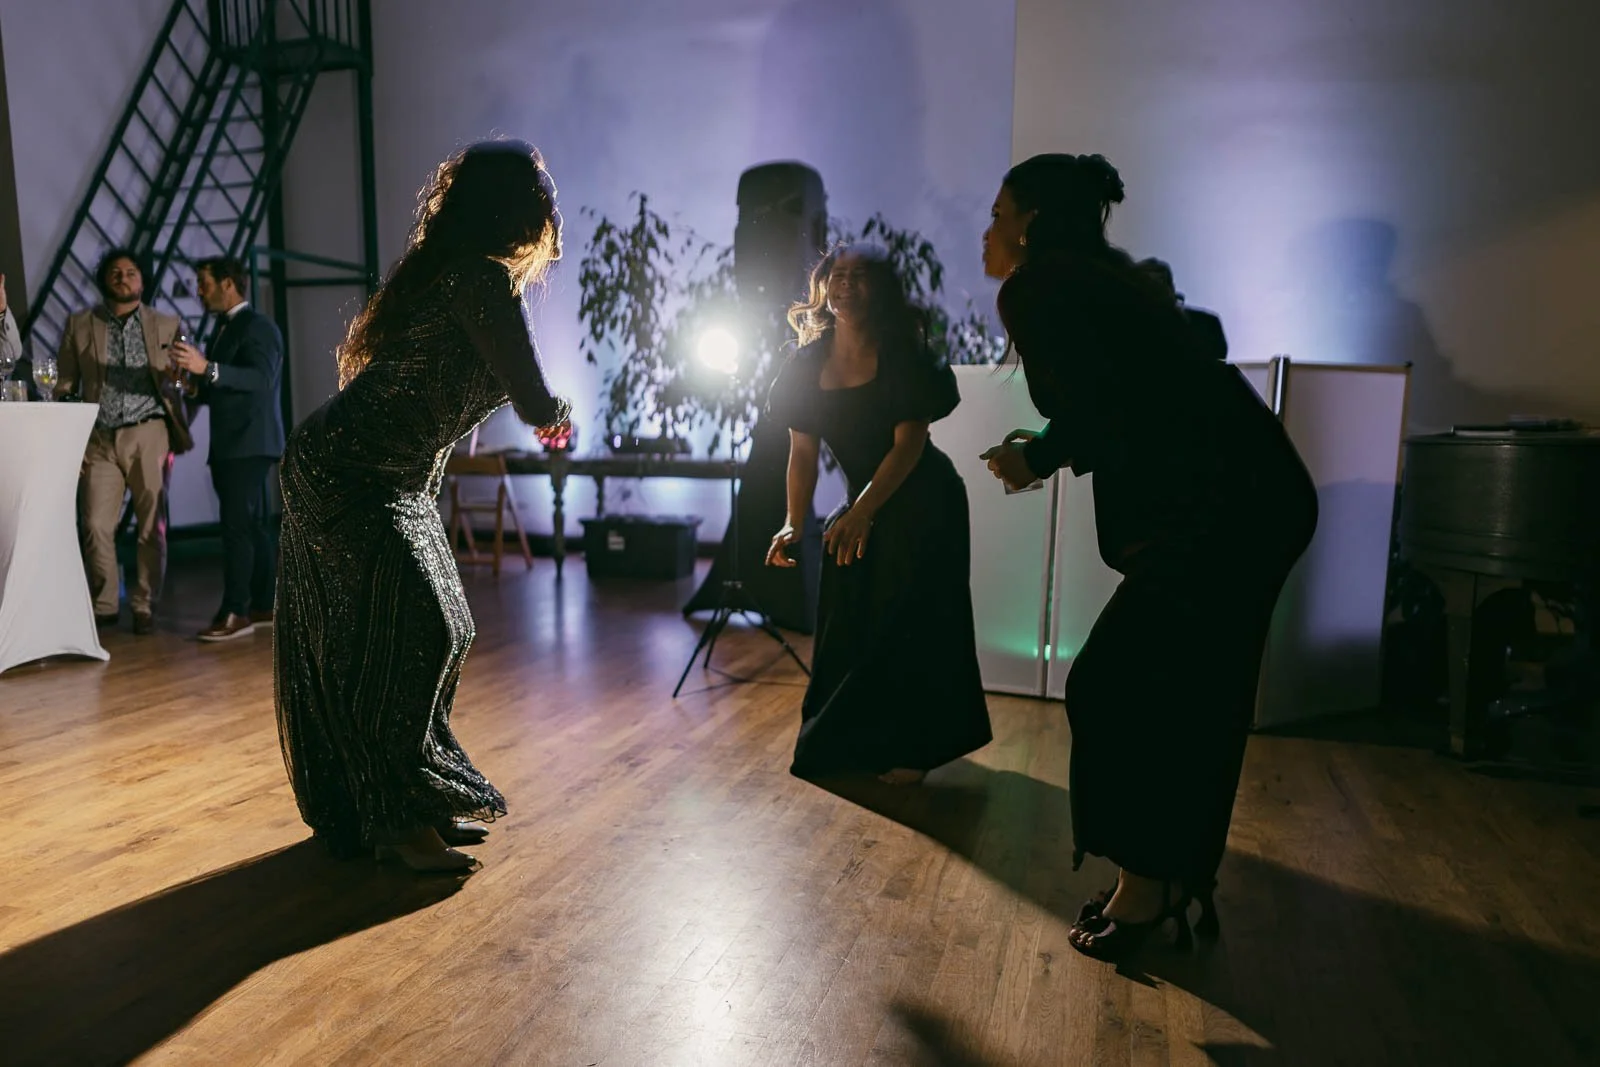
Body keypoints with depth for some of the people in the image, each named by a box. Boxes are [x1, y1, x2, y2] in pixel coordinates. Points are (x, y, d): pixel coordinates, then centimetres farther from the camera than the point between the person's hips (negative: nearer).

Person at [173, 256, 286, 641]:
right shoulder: (229, 329, 20)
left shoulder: (257, 325, -8)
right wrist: (197, 387, 8)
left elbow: (261, 378, -24)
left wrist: (208, 368, -34)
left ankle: (234, 611, -11)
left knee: (237, 526, -12)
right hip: (235, 444, 10)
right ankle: (263, 605, 15)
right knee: (252, 525, 10)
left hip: (249, 443, -10)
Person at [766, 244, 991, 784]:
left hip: (924, 504, -5)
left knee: (910, 625, -4)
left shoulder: (901, 356, -16)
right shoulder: (808, 363, -3)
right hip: (862, 503, 6)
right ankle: (852, 743, 30)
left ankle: (908, 750, 10)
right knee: (849, 624, 11)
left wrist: (863, 511, -33)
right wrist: (793, 524, -13)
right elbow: (803, 451, -2)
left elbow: (910, 442, -23)